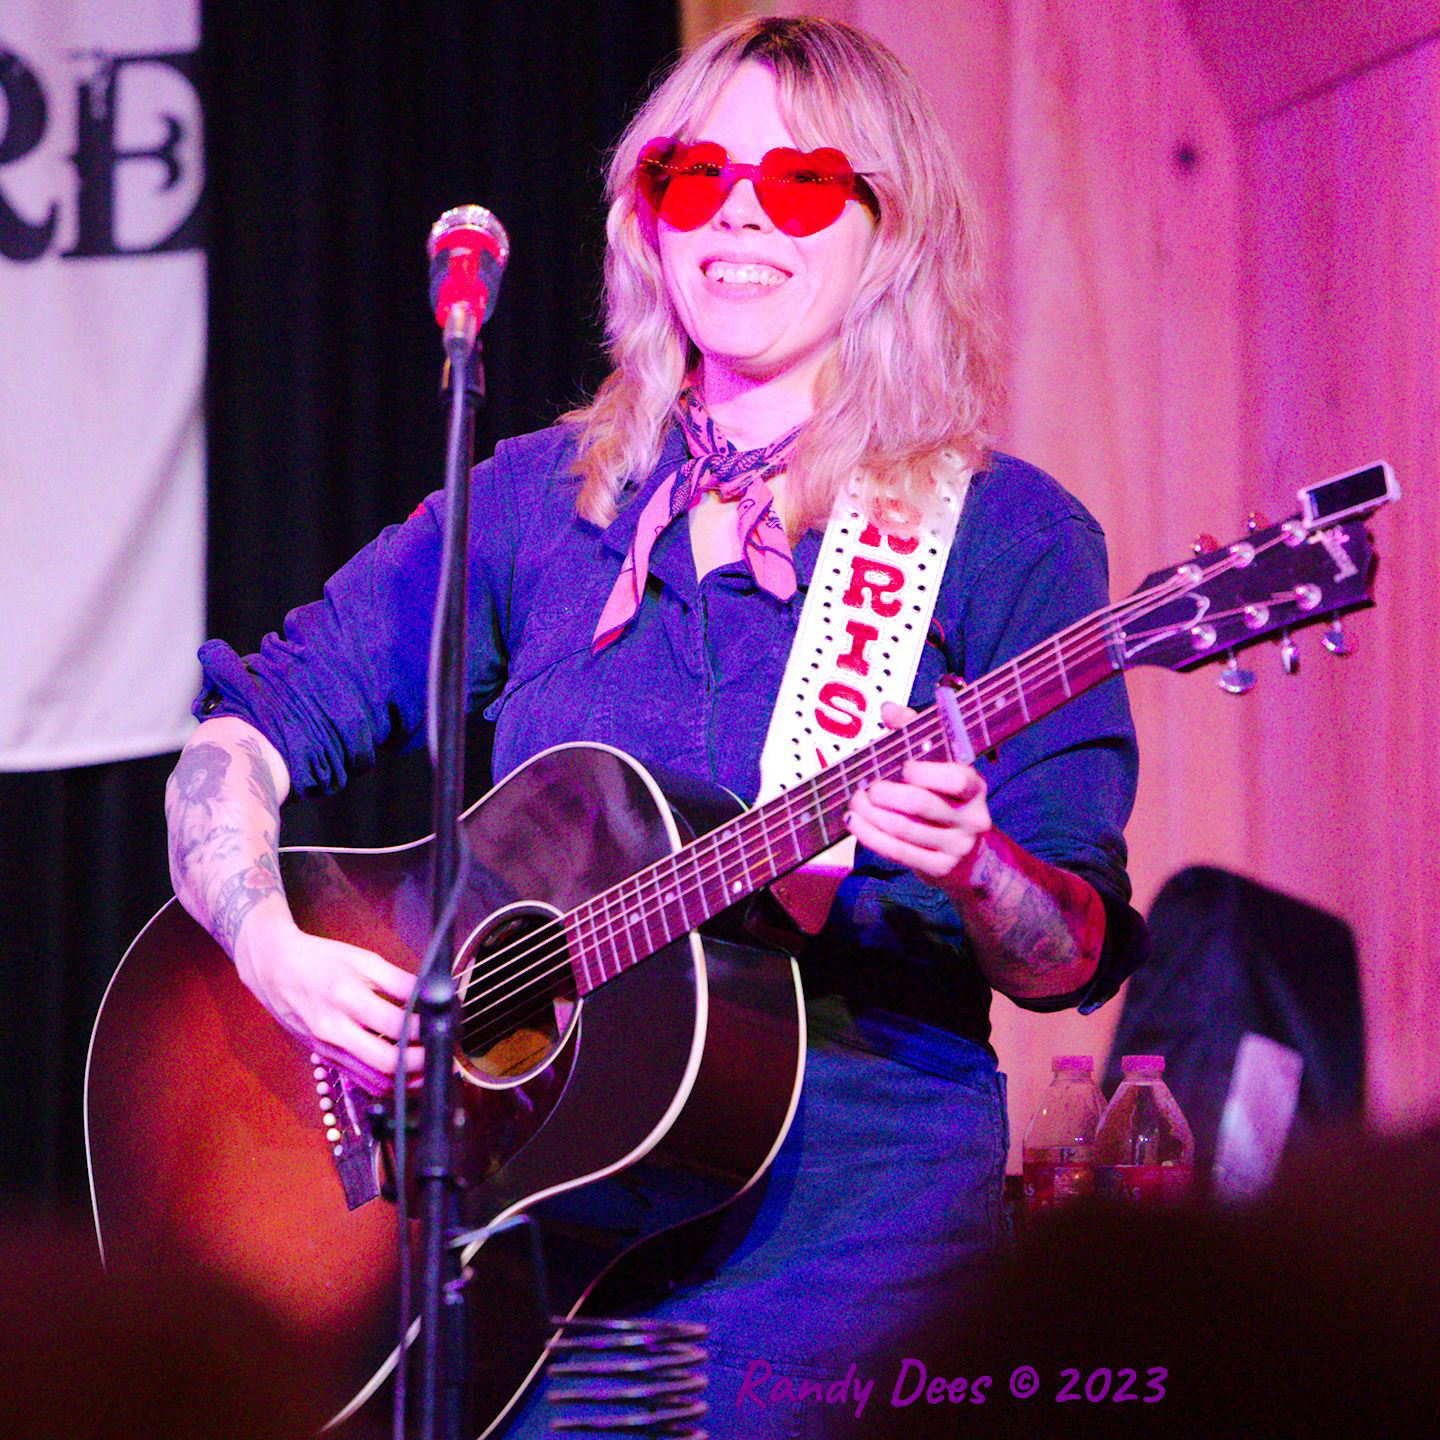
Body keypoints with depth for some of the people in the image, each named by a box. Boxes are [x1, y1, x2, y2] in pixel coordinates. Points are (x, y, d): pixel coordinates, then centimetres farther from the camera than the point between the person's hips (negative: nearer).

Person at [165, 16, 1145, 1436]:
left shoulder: (1006, 536, 2)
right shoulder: (537, 499, 12)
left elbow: (1076, 957, -2)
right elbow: (241, 733, 10)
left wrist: (973, 870, -24)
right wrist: (274, 951, -8)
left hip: (846, 1193, -3)